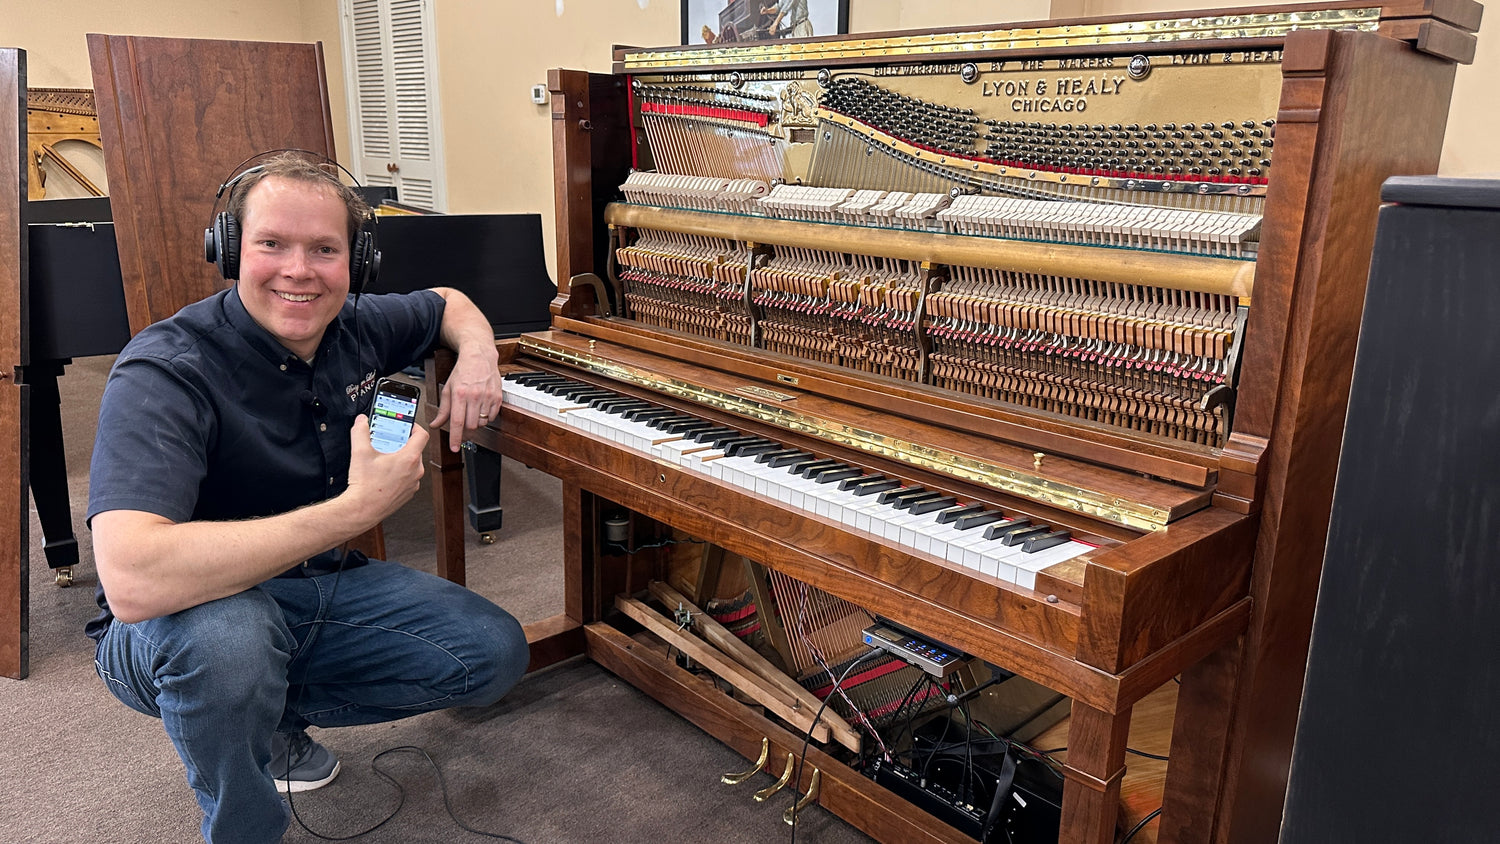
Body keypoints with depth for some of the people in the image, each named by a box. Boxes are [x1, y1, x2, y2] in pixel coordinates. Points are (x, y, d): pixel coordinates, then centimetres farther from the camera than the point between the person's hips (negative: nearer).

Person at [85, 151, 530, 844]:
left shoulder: (355, 328, -7)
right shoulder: (165, 372, -28)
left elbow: (448, 303, 16)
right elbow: (131, 580, -43)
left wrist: (476, 356, -9)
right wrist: (357, 509, -38)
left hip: (323, 588, 6)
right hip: (177, 627, -6)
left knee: (496, 654, -5)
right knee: (224, 636, -40)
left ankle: (275, 712, 14)